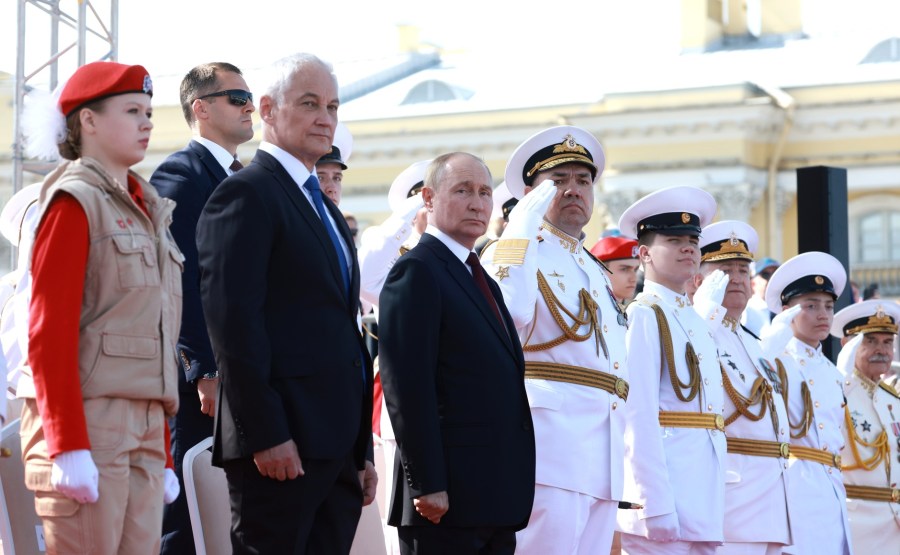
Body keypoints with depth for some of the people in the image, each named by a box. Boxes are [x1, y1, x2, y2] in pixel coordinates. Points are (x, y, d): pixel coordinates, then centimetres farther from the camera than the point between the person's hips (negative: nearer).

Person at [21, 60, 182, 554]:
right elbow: (48, 333, -13)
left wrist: (163, 457, 18)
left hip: (144, 433, 7)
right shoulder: (74, 203, -5)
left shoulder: (147, 212, 19)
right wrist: (68, 447, -20)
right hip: (89, 423, -7)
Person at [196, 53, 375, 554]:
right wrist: (264, 434, -21)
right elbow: (233, 321, -15)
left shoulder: (325, 209, 23)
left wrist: (363, 451, 19)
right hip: (281, 445, -9)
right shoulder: (246, 194, -6)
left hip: (338, 447, 9)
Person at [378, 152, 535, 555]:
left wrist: (514, 490, 15)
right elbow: (406, 387, -16)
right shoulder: (416, 272, -7)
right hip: (447, 498, -9)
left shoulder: (482, 280, 21)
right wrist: (427, 486, -21)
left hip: (497, 499, 9)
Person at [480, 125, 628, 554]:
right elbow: (502, 315, -19)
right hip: (550, 442, -8)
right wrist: (522, 230, -14)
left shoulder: (597, 273, 27)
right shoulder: (519, 252, 3)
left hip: (603, 459, 8)